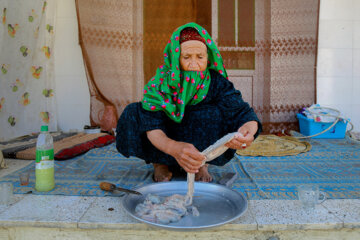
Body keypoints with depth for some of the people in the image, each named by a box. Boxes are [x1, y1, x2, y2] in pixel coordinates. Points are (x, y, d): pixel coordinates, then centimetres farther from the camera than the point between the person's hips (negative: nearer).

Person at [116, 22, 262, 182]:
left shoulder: (217, 83, -19)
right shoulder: (161, 83, -23)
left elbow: (241, 111, -29)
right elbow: (151, 128, -35)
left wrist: (249, 130, -56)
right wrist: (174, 148, -58)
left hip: (204, 146, 1)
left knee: (217, 115, -30)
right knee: (133, 114, -24)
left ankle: (201, 164, -6)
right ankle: (160, 164, -4)